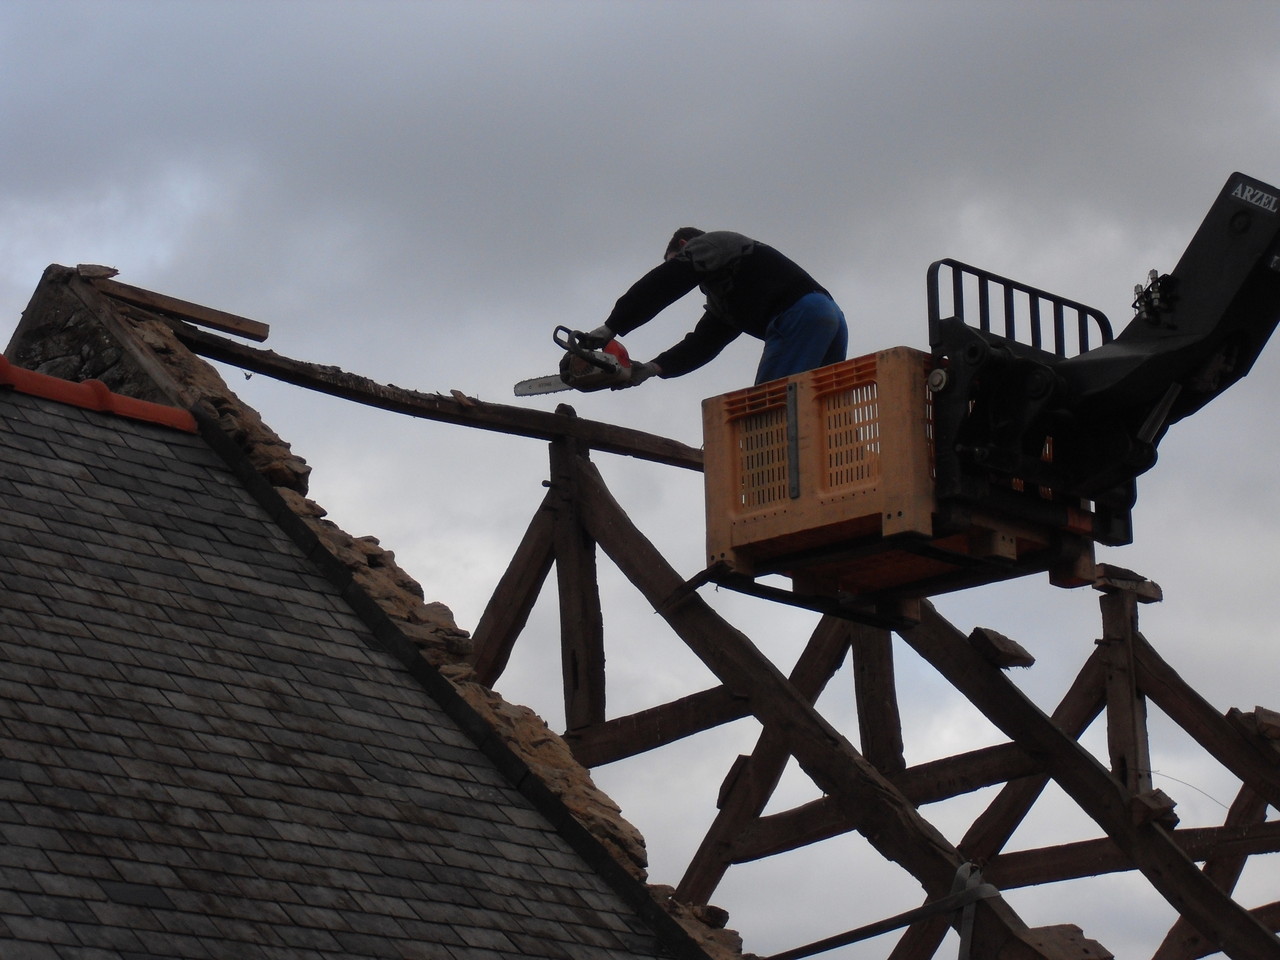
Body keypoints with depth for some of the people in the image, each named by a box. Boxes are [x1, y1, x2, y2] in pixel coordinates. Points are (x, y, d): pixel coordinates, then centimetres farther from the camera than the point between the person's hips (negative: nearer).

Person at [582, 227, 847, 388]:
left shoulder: (709, 244, 12)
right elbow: (703, 343, 24)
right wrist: (653, 368, 12)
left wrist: (612, 328, -2)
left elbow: (661, 285, -1)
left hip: (799, 315, -9)